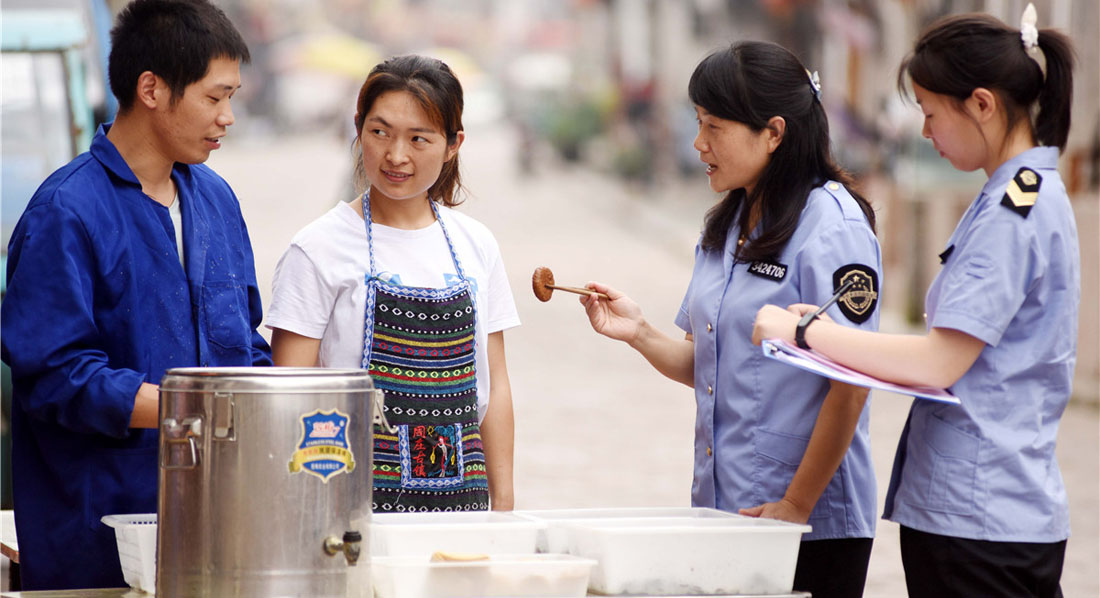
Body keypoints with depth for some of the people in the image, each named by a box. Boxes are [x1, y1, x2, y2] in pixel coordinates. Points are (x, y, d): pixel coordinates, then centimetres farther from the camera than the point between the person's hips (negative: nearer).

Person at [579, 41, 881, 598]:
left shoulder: (832, 223, -12)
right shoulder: (727, 226, 13)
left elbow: (851, 384, -16)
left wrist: (796, 505, -16)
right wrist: (639, 334, -1)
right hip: (720, 509, 7)